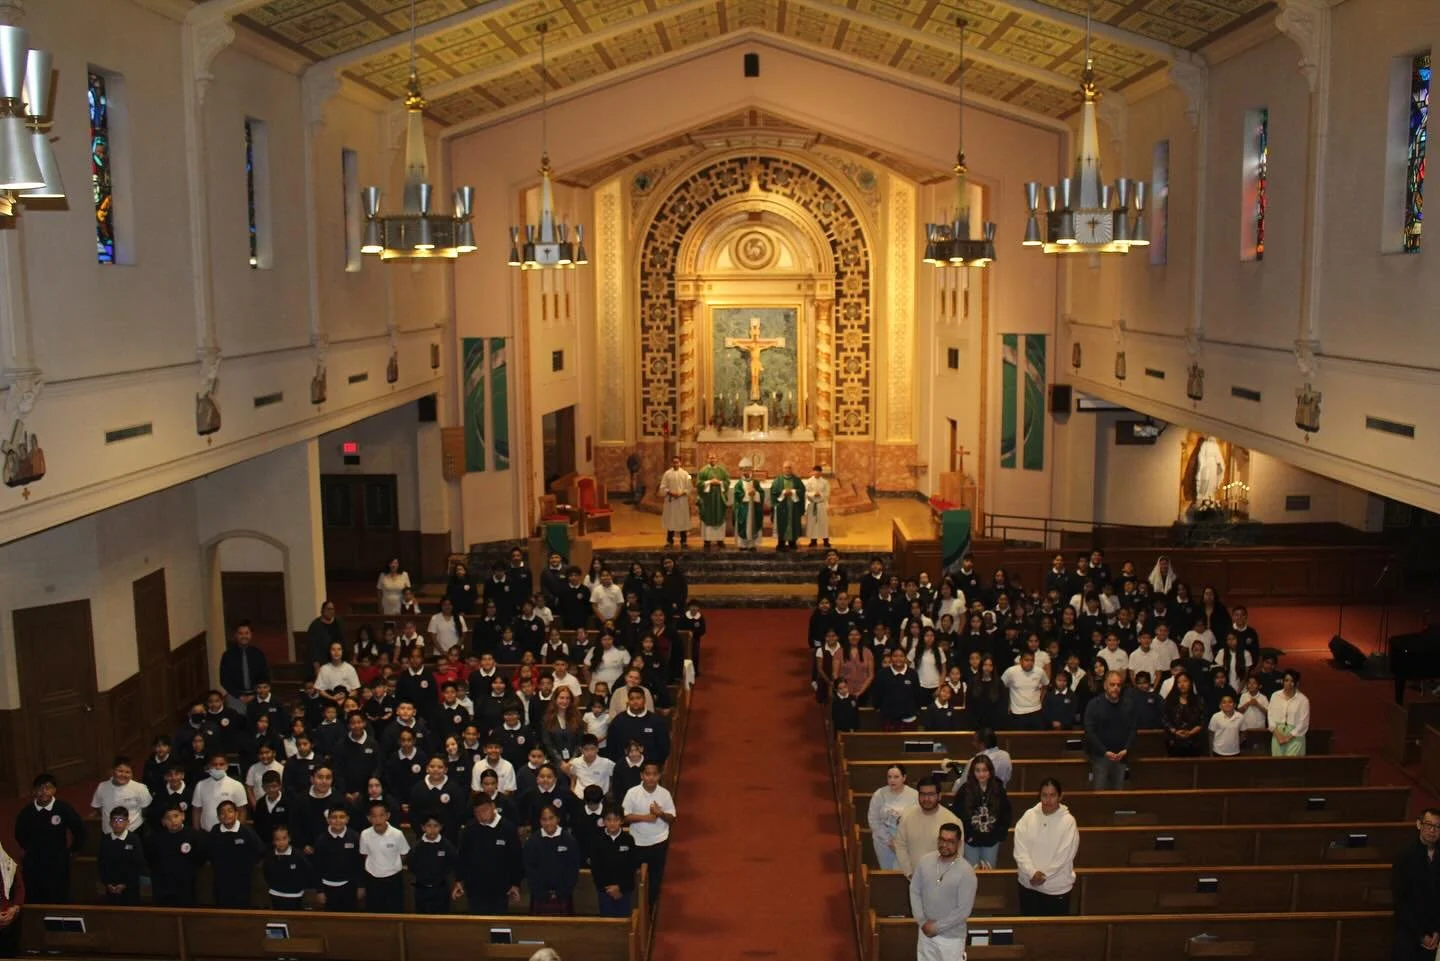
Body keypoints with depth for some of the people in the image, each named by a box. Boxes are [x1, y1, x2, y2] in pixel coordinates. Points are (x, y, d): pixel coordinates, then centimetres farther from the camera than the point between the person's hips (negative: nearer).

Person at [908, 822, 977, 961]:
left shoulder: (966, 872, -20)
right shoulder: (924, 861, -6)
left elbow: (964, 910, -19)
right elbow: (914, 892, 1)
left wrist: (937, 927, -16)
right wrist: (922, 921, -9)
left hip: (951, 936, -4)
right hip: (926, 932, 4)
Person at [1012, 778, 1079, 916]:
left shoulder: (1068, 821, -11)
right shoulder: (1028, 816, -5)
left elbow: (1063, 856, -14)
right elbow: (1020, 849, -8)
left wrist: (1041, 875, -14)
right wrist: (1032, 873, -20)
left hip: (1057, 888, -2)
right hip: (1029, 885, 2)